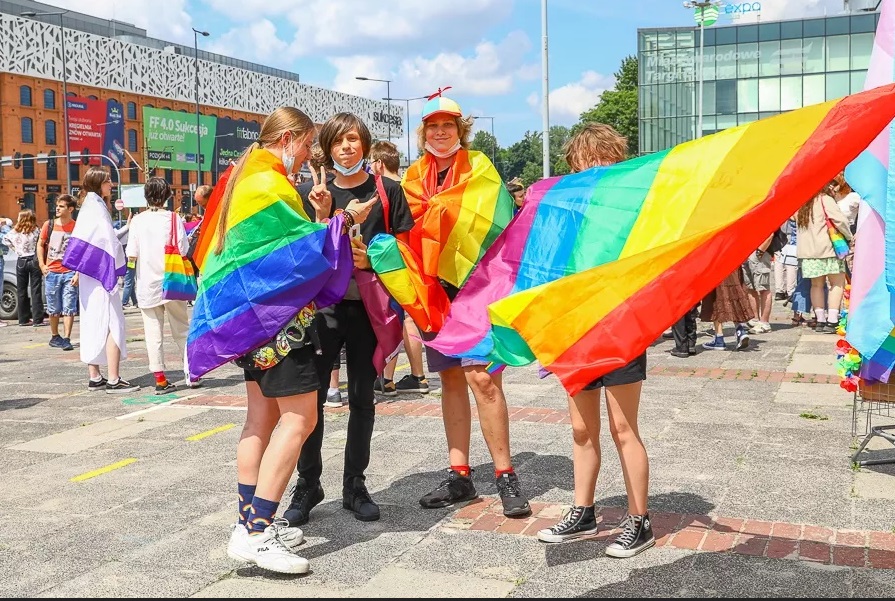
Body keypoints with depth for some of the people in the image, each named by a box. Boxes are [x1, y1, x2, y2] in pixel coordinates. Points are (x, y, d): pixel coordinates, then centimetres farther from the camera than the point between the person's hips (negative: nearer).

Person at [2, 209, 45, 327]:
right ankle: (37, 320, -5)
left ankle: (23, 319, 14)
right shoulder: (36, 231, -8)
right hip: (34, 261, -2)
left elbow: (5, 239, 15)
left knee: (21, 291, 11)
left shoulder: (15, 232, 0)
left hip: (21, 262, 2)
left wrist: (14, 247, 14)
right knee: (36, 291, -2)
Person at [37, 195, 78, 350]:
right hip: (51, 272, 3)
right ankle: (54, 336, 26)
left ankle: (66, 339, -4)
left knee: (69, 308, -5)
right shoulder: (49, 224, 5)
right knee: (54, 308, 11)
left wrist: (78, 274, -11)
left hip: (70, 273, -3)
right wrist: (42, 265, 5)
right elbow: (40, 245, 16)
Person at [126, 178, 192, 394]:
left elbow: (131, 256, -7)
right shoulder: (174, 219, -6)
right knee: (181, 330, 13)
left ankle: (160, 379, 4)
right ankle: (191, 371, 11)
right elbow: (183, 253, -9)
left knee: (153, 333, 5)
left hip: (148, 286, 0)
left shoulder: (138, 221, -4)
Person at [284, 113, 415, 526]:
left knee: (362, 398, 7)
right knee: (311, 396, -4)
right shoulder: (316, 193, 5)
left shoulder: (387, 190, 3)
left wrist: (373, 259, -14)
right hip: (324, 305, 0)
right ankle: (307, 486, 10)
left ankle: (355, 486, 19)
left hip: (368, 307, 0)